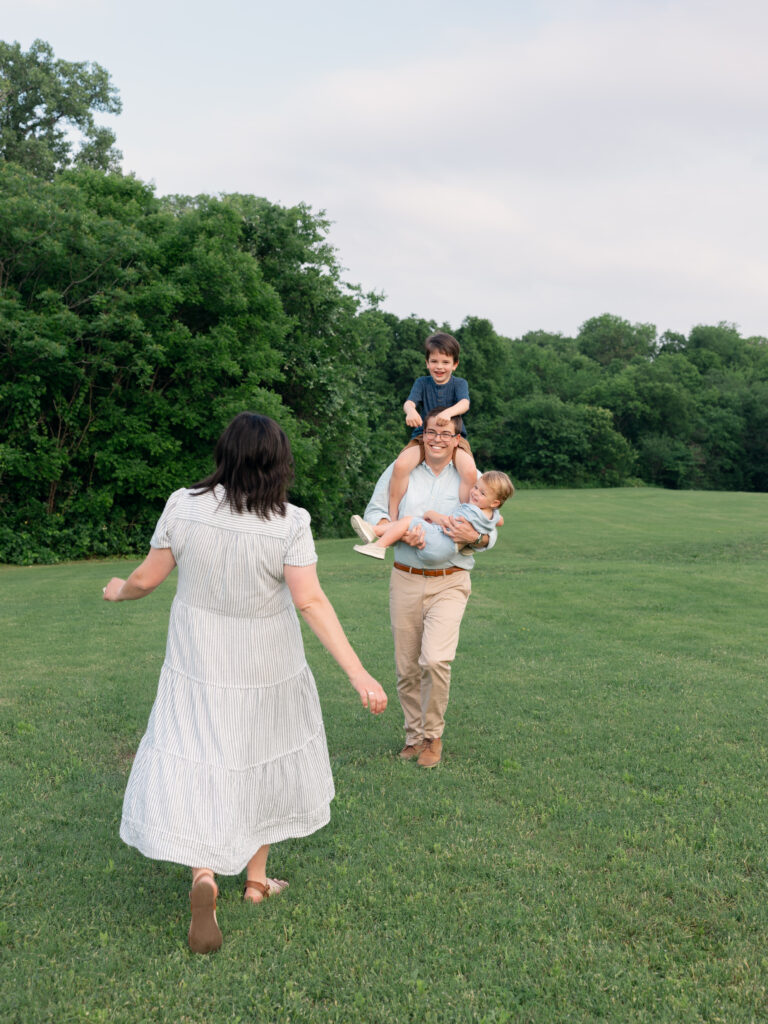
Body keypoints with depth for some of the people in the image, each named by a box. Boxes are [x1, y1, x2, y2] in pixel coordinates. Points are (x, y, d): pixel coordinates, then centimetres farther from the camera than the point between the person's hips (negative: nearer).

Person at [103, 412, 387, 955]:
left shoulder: (184, 504, -10)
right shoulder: (289, 523, -15)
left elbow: (148, 577, -2)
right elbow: (311, 601, -22)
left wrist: (120, 590, 22)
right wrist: (358, 673, -21)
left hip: (198, 666, 1)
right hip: (265, 667, 0)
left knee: (196, 765, 8)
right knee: (260, 762, 18)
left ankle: (203, 874, -15)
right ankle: (256, 878, 32)